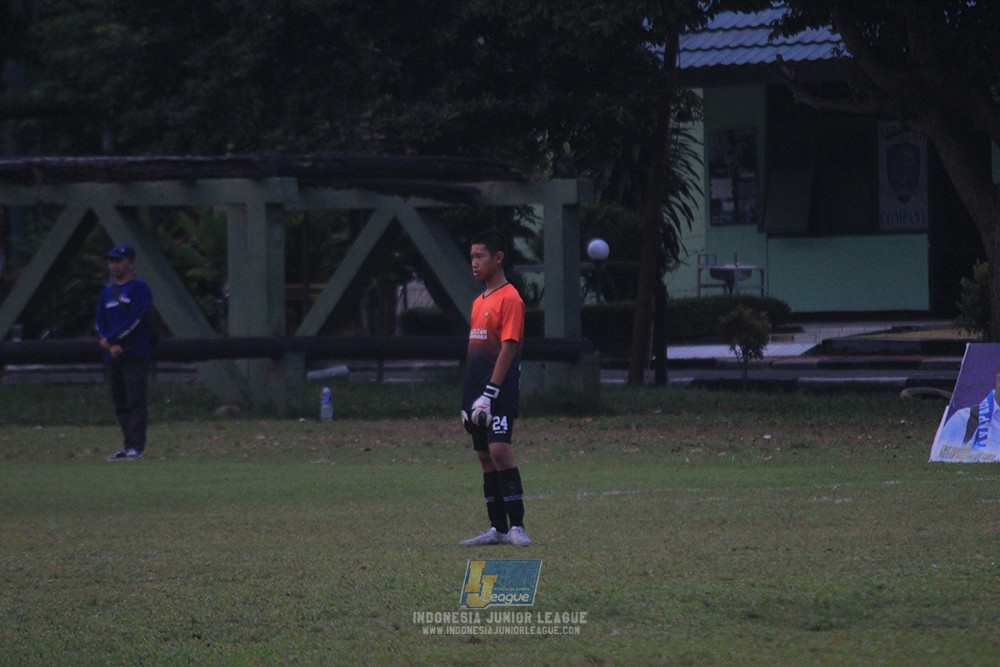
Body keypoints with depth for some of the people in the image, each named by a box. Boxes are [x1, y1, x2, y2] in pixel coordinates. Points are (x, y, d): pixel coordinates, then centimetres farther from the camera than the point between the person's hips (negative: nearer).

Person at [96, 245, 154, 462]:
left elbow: (134, 320, -12)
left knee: (136, 401, -12)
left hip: (136, 356, -7)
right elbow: (100, 322, 12)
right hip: (113, 356, 7)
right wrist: (111, 345, -6)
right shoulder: (107, 292, 19)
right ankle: (128, 446, 12)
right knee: (120, 404, 8)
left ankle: (136, 448, -16)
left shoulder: (139, 288, -2)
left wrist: (110, 339, -10)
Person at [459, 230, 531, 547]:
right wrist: (468, 398, 18)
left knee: (499, 450, -18)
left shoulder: (509, 298, -9)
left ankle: (517, 525, -16)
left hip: (500, 390, -9)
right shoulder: (479, 302, 18)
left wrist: (490, 393, -19)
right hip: (477, 391, 9)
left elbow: (508, 348, -15)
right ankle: (498, 529, 12)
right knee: (485, 456, 8)